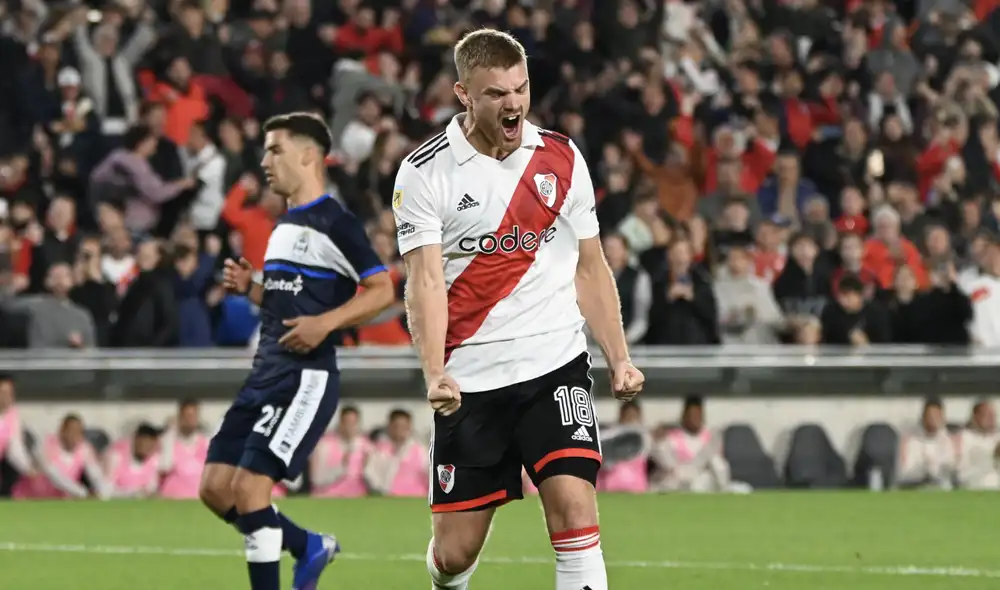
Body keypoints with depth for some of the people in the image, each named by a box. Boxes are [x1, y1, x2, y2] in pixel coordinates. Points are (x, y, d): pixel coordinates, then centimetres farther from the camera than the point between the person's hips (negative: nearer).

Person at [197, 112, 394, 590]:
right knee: (216, 488, 5)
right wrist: (248, 287, 8)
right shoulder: (285, 224, 17)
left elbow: (382, 291, -13)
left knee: (249, 487, -16)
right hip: (266, 373, 9)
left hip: (306, 378, -9)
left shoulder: (335, 223, -9)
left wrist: (326, 322, -24)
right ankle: (309, 547, 23)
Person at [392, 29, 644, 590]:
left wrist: (619, 358, 5)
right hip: (469, 380, -1)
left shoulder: (562, 158, 6)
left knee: (573, 503, -19)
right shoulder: (425, 173, -4)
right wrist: (435, 373, -26)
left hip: (556, 362, 1)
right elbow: (425, 281, -11)